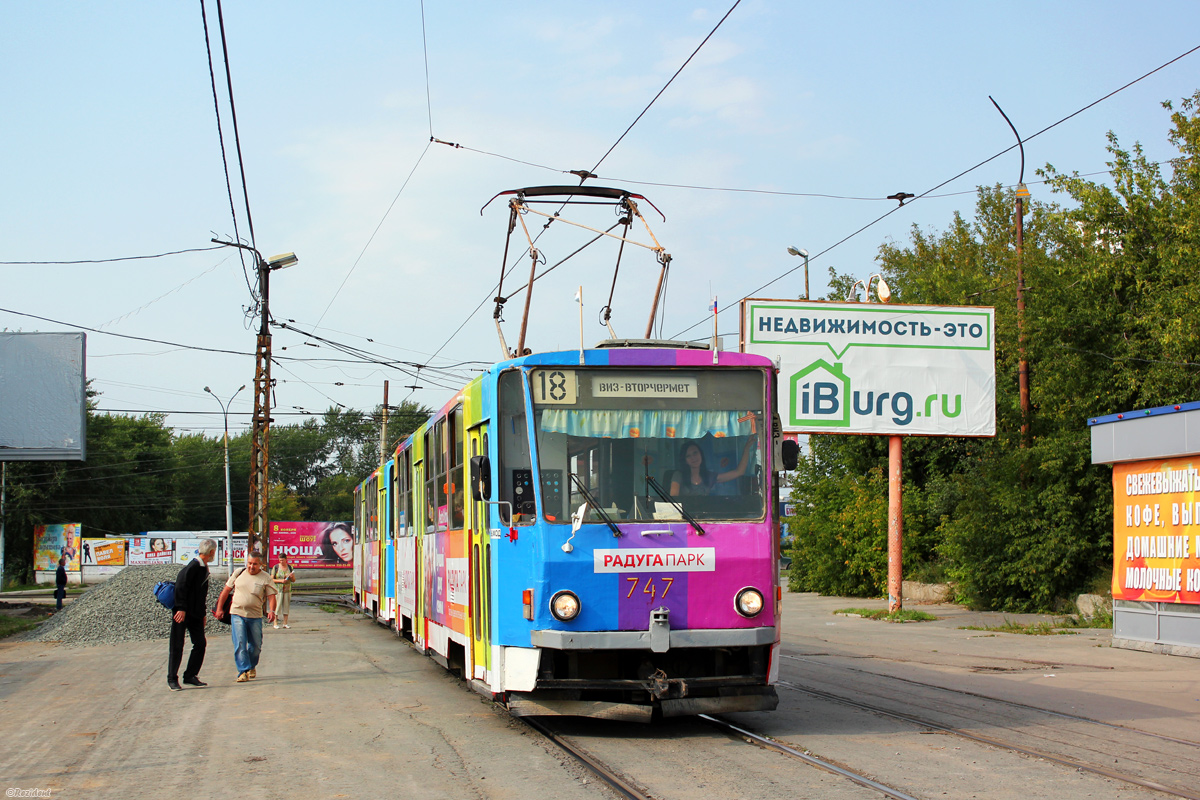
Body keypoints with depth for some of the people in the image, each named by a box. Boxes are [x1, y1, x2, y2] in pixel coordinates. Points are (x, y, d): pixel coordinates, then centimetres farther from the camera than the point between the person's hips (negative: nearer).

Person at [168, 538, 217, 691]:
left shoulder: (203, 568, 13)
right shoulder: (192, 567, -16)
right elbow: (180, 588, -21)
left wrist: (203, 614, 20)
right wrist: (181, 609, -25)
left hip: (195, 614, 9)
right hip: (182, 614, -9)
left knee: (200, 643, 5)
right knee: (177, 646, -3)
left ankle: (190, 676, 14)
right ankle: (172, 679, 2)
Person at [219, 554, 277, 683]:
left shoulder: (265, 579, -1)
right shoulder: (238, 574, 4)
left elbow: (271, 597, -6)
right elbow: (226, 590, 12)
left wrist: (271, 611, -24)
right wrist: (219, 608, 10)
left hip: (255, 616, 0)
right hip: (237, 613, 0)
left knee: (256, 645, 8)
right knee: (240, 644, -12)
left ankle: (252, 667, 33)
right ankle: (243, 671, -12)